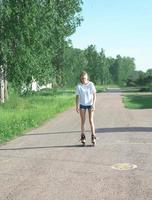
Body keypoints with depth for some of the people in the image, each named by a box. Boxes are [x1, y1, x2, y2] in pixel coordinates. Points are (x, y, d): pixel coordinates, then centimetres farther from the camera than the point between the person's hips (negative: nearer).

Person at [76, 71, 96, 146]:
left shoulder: (91, 84, -9)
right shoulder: (79, 86, -7)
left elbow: (94, 95, -7)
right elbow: (77, 96, -3)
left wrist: (93, 104, -15)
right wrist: (77, 106, -9)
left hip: (90, 104, -1)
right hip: (82, 104, 1)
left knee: (91, 121, -5)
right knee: (83, 121, 4)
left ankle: (93, 137, -2)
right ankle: (83, 137, 10)